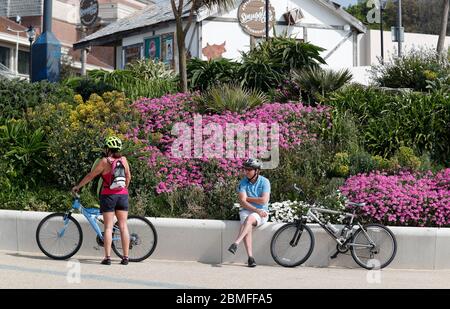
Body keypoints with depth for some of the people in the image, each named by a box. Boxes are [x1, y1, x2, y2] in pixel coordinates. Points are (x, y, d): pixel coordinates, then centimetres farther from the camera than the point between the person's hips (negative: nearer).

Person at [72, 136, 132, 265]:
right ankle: (125, 257, 4)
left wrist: (78, 186, 10)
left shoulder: (105, 161, -6)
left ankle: (107, 257, -5)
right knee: (123, 226, 5)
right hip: (123, 195, 3)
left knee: (108, 227, -2)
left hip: (108, 195, -3)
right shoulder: (124, 160, 5)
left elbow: (90, 176, -1)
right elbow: (128, 177, 12)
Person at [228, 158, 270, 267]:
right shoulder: (243, 183, 3)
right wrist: (257, 210, -20)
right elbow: (242, 202, -8)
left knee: (249, 218, -35)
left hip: (261, 213, -2)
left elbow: (263, 200, -13)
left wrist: (247, 198, -6)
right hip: (246, 210, 2)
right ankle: (250, 257, -32)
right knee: (247, 227, -29)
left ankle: (235, 244, -45)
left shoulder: (264, 182, -3)